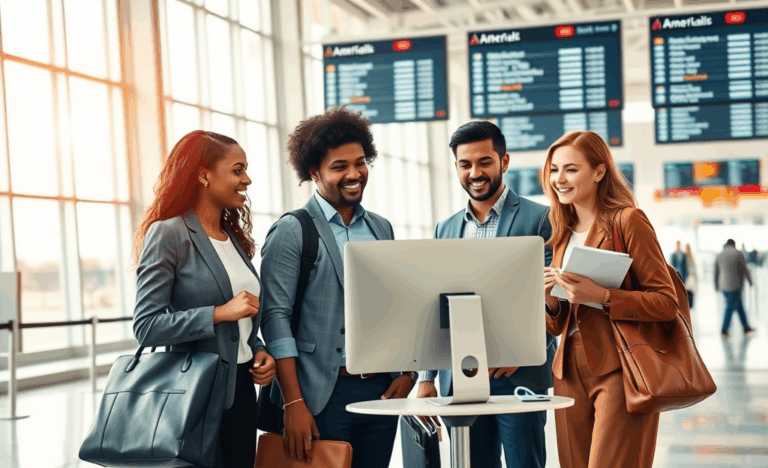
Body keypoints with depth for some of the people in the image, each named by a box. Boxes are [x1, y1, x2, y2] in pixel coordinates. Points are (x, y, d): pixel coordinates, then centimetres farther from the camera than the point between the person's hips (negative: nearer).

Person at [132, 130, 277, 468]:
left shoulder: (235, 238, 14)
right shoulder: (168, 234, -9)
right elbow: (146, 326, -16)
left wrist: (259, 351, 4)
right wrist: (219, 313, -21)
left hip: (241, 391, 7)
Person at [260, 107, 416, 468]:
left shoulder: (381, 229, 14)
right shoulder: (291, 232, -4)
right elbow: (276, 317, -10)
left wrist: (406, 371, 3)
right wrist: (294, 403, -16)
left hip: (381, 392, 5)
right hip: (325, 395, -5)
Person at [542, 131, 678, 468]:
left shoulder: (628, 220, -4)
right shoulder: (563, 233, 16)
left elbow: (666, 303, -10)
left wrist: (600, 296, -21)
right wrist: (549, 298, -2)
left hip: (619, 371, -6)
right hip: (571, 373, 6)